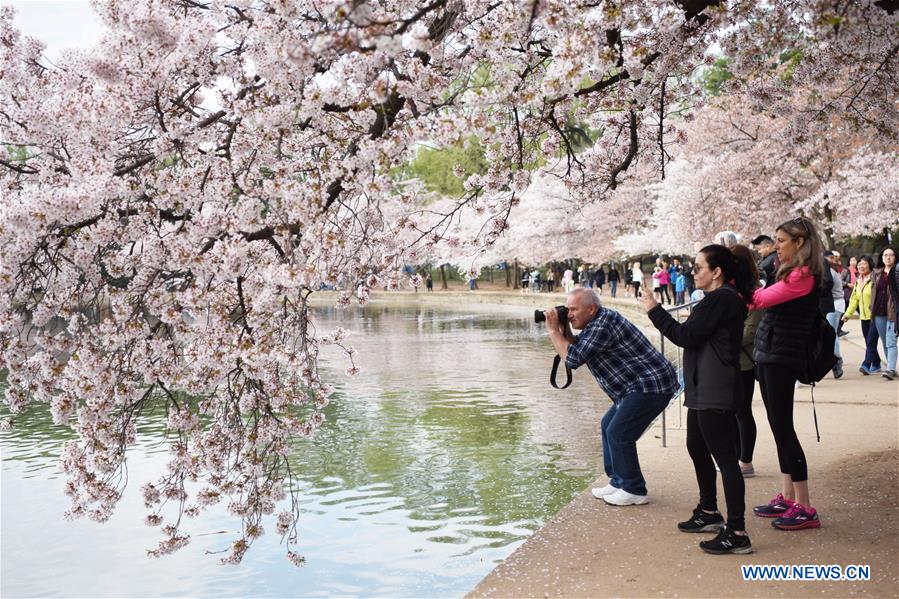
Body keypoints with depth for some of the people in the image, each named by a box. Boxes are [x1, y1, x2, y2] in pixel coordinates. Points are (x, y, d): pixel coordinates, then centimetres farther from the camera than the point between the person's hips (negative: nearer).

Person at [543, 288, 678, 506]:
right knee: (609, 425, 15)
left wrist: (554, 331, -11)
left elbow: (573, 358, -20)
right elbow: (577, 348, 21)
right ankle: (618, 482, 24)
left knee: (618, 433, -9)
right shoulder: (595, 324, 12)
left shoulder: (603, 325, -20)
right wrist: (564, 331, 4)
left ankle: (634, 490, 3)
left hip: (651, 384, -11)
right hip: (642, 385, 11)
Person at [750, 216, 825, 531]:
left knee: (782, 427, -7)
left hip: (782, 358, -9)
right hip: (768, 355, 9)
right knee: (780, 427, 12)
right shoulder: (788, 272, 16)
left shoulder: (803, 276, -15)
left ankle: (804, 508, -1)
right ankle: (787, 498, 21)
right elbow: (763, 300, 11)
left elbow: (759, 299, -19)